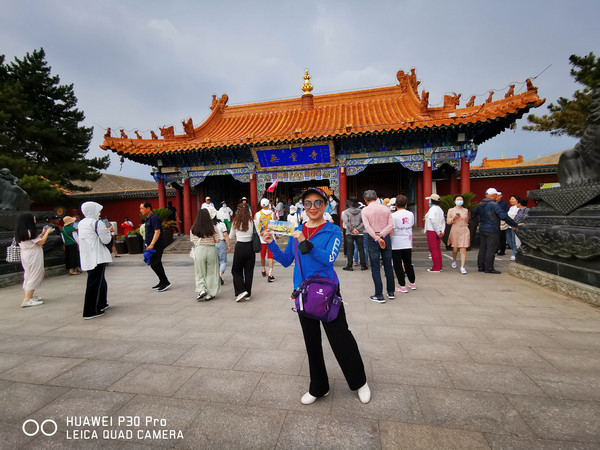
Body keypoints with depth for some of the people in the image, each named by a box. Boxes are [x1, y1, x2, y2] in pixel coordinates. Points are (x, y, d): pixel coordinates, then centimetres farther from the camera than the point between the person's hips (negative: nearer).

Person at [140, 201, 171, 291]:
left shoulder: (154, 217, -14)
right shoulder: (148, 218, 17)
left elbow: (157, 231, -22)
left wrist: (152, 244, -26)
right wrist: (148, 244, 20)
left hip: (156, 246, -10)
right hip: (151, 246, 10)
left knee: (154, 264, -10)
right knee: (157, 264, 13)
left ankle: (165, 282, -4)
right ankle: (162, 283, 21)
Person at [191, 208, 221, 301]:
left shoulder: (194, 229, -2)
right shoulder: (212, 227, -7)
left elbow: (193, 241, 3)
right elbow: (217, 240, -5)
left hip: (199, 250, 1)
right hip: (211, 249, 0)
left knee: (200, 273, 13)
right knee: (211, 273, 10)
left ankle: (201, 290, -2)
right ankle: (210, 294, 15)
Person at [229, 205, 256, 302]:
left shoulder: (235, 223, 0)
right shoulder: (252, 222, -2)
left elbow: (231, 237, 12)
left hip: (240, 247, -1)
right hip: (250, 247, 1)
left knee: (236, 270, 13)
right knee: (249, 271, 10)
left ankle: (241, 291, 0)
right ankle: (247, 294, 15)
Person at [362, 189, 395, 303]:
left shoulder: (365, 210, -4)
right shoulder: (385, 208, 6)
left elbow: (367, 227, -16)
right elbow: (391, 224, -3)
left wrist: (377, 238, -20)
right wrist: (381, 234, -11)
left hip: (372, 239, -3)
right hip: (386, 238, 4)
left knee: (375, 268, 2)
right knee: (388, 266, 14)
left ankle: (379, 295, 4)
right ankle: (390, 292, 25)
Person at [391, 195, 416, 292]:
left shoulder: (393, 215, -13)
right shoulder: (411, 214, 2)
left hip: (396, 245, -5)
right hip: (408, 244, 5)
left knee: (398, 265, 5)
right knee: (408, 263, 18)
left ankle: (402, 286, 8)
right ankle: (412, 283, 30)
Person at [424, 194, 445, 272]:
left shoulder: (432, 209, -13)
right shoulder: (440, 209, 15)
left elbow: (433, 221, -22)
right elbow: (443, 221, 12)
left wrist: (438, 232, -17)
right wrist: (442, 231, 4)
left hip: (432, 231, -9)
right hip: (438, 232, 9)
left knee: (433, 249, -5)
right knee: (437, 249, 14)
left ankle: (435, 268, -2)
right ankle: (439, 267, 19)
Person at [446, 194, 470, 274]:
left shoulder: (466, 210, 8)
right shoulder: (451, 210, 3)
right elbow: (448, 222, 0)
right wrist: (454, 218, -16)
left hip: (464, 231, 1)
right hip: (455, 231, -1)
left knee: (463, 249, -7)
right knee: (455, 249, 7)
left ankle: (462, 267, -5)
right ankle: (454, 260, 38)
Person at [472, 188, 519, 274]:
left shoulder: (480, 204, 9)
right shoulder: (494, 204, -14)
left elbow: (473, 215, 20)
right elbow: (504, 216, -20)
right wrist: (515, 224, -15)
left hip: (482, 230, 8)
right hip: (491, 231, -8)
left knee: (482, 248, 13)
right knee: (491, 249, -1)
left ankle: (480, 267, 18)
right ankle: (489, 268, 2)